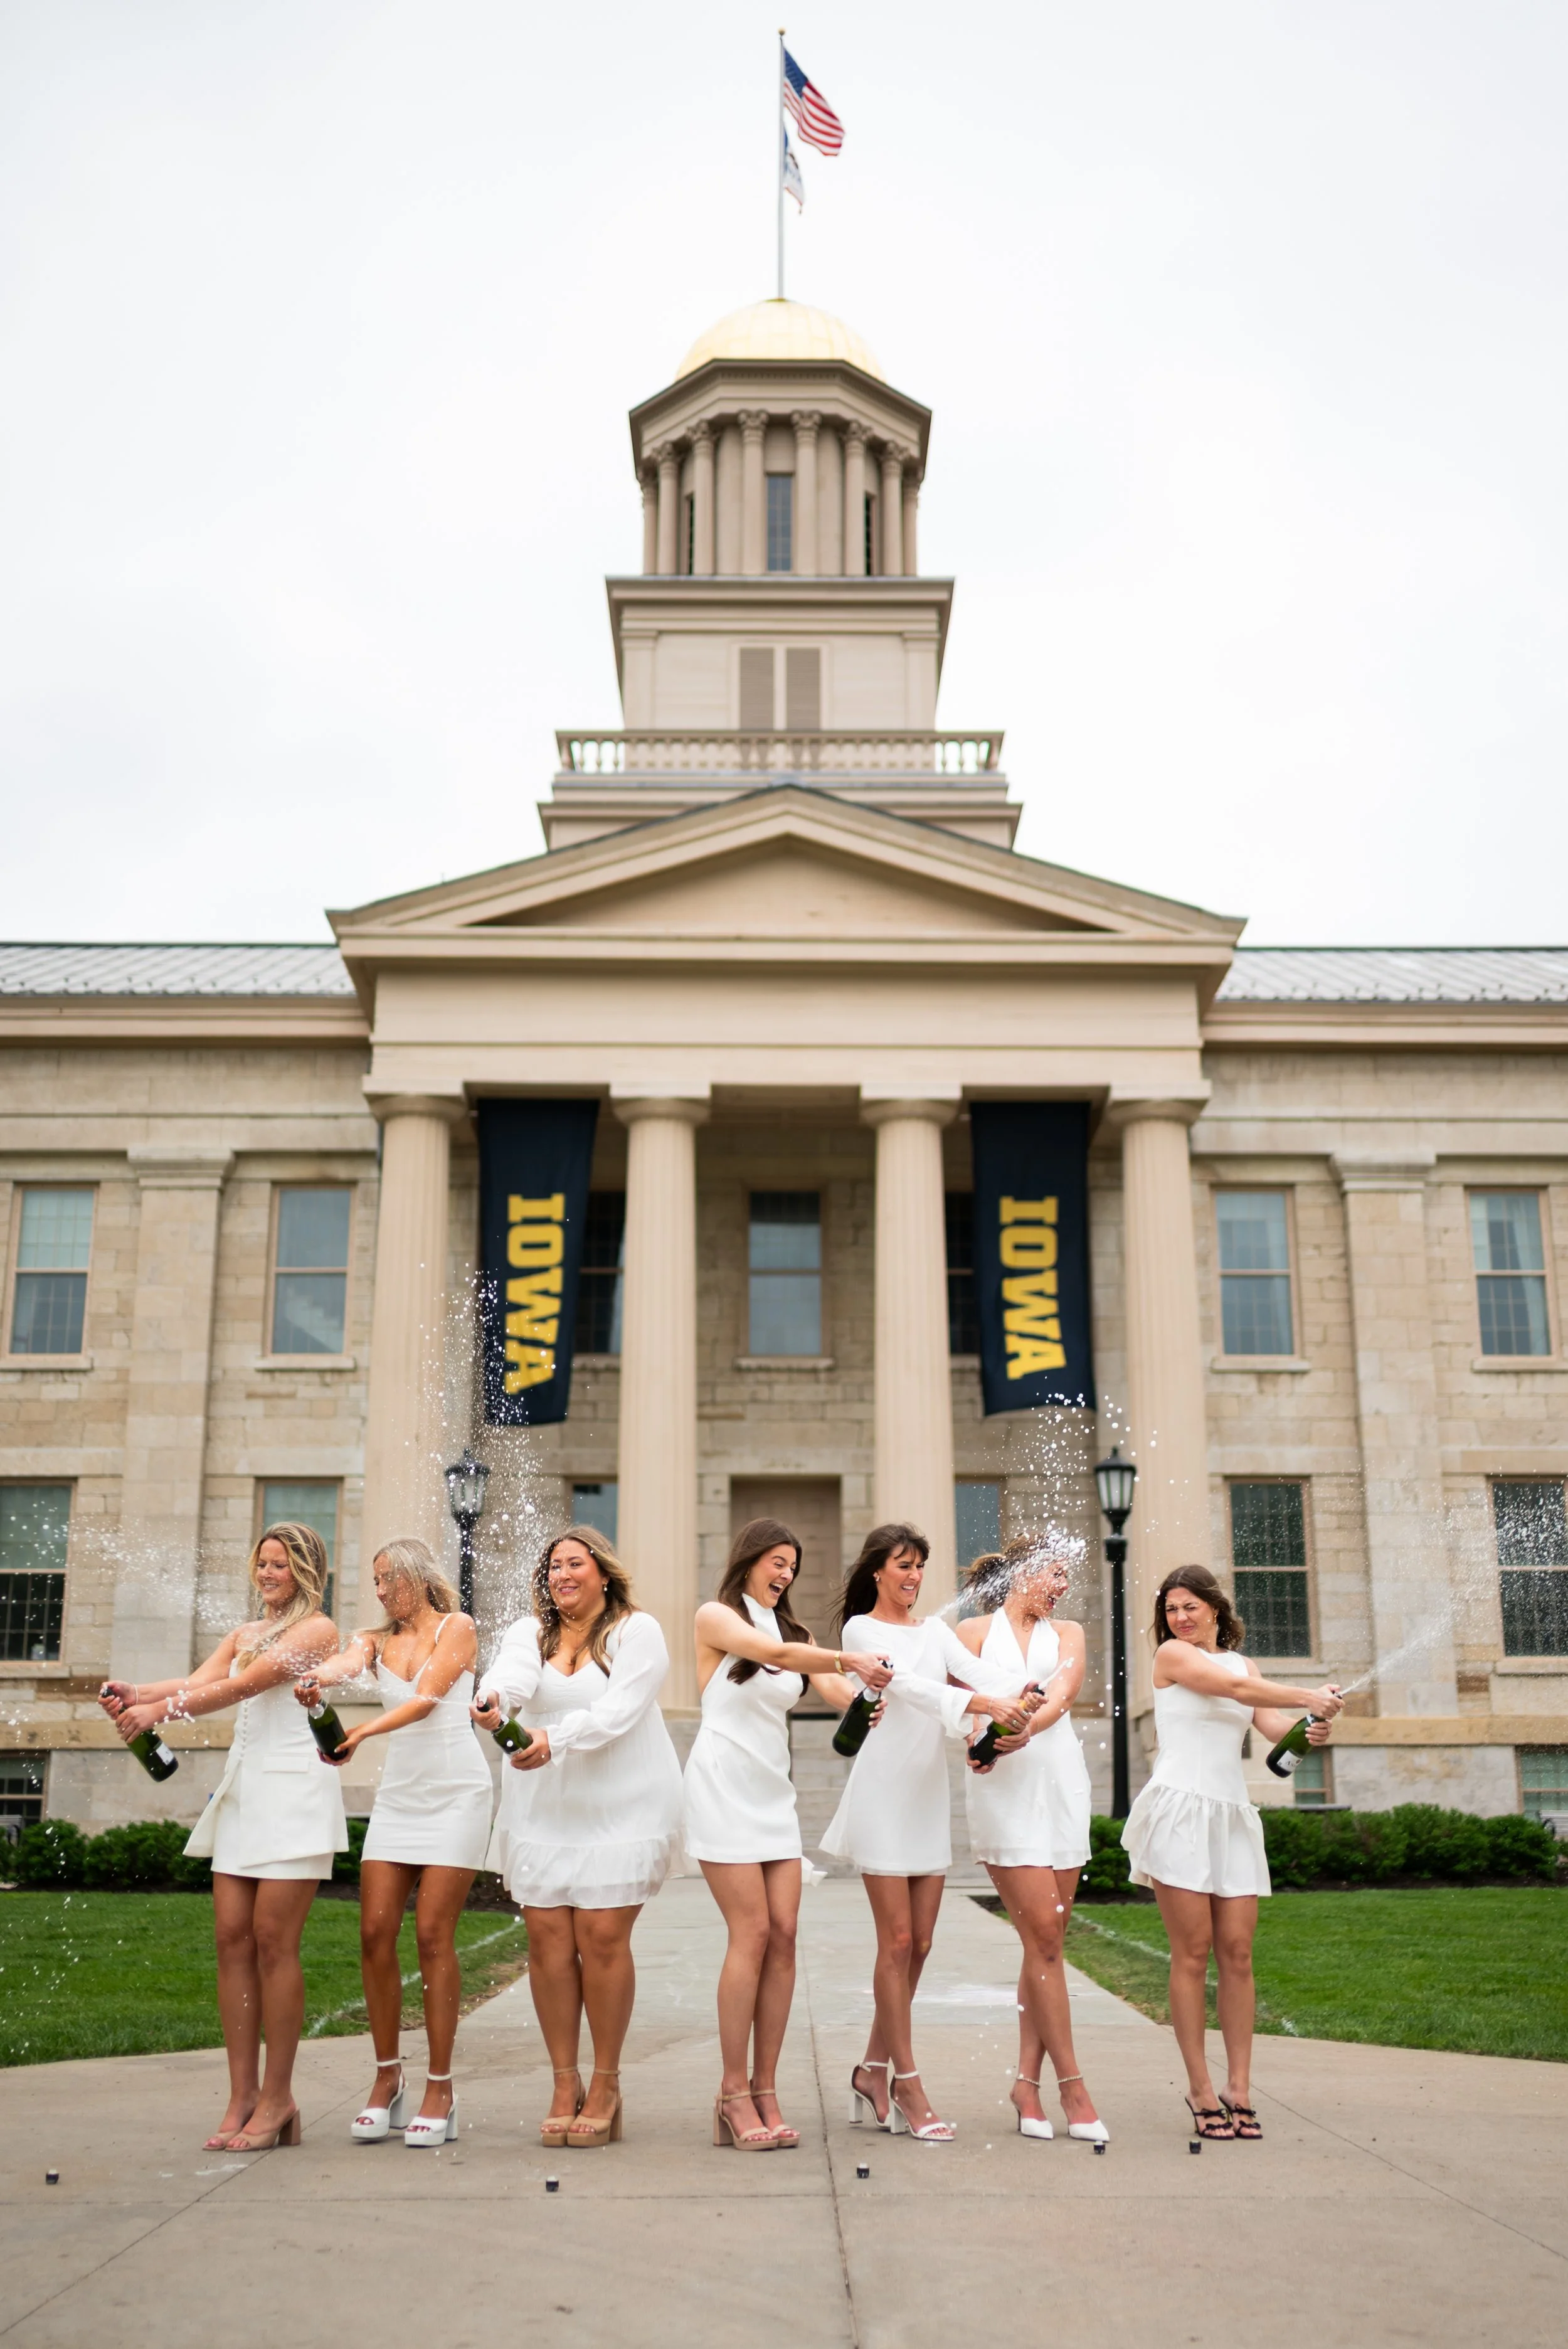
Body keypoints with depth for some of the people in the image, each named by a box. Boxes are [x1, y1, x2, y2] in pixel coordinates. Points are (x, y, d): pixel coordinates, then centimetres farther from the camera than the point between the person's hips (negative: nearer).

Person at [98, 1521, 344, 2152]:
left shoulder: (316, 1630, -2)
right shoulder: (245, 1634, 21)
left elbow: (243, 1686, -14)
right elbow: (198, 1683, 4)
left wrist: (158, 1712, -22)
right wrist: (135, 1693, -16)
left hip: (293, 1791, -7)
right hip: (243, 1787, 7)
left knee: (273, 1940, -8)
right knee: (232, 1936, 0)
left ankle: (277, 2100, -1)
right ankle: (243, 2095, 5)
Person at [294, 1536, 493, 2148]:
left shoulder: (457, 1628, 0)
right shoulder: (379, 1640, 13)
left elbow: (426, 1698, -15)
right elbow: (345, 1662, -11)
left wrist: (362, 1732, -30)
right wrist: (318, 1679, -35)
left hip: (455, 1793, -5)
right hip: (398, 1794, 5)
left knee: (432, 1934, -8)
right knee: (375, 1932, -3)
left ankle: (441, 2088, 1)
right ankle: (387, 2078, 11)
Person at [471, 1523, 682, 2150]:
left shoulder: (637, 1632, -2)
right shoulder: (530, 1633, 9)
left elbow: (618, 1713, -16)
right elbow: (510, 1677, -13)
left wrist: (553, 1738, -31)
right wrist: (492, 1706, -37)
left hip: (620, 1809, -3)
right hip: (541, 1811, 4)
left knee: (602, 1938, -6)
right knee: (547, 1938, 0)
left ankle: (606, 2084, 9)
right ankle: (565, 2082, 13)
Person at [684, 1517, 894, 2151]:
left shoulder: (795, 1631, 17)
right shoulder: (716, 1617, -1)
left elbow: (838, 1693, 2)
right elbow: (771, 1654, -20)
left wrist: (873, 1691, -20)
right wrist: (846, 1661, -34)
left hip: (774, 1794, 6)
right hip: (724, 1787, -6)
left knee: (783, 1936, -2)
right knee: (752, 1932, -11)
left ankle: (765, 2092, 3)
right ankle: (735, 2091, -1)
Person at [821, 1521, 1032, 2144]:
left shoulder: (935, 1630, 13)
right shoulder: (860, 1629, -4)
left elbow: (978, 1671, -3)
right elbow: (904, 1682, -20)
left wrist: (1018, 1699, -25)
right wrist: (978, 1702, -33)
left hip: (929, 1795, 6)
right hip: (883, 1791, -6)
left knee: (919, 1944, 8)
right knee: (898, 1941, -4)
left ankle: (873, 2069, 21)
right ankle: (908, 2088, 3)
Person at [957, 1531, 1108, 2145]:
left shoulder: (1067, 1633, 15)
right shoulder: (974, 1631, 8)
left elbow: (1062, 1695, -3)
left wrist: (1026, 1732, -23)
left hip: (1060, 1784, 4)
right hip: (1002, 1790, -4)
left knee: (1047, 1939, 2)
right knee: (1044, 1937, -7)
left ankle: (1028, 2081, 10)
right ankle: (1071, 2085, 1)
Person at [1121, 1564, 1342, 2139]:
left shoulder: (1242, 1663, 18)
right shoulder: (1172, 1654, 3)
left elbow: (1273, 1724, 4)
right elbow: (1235, 1690, -10)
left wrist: (1309, 1731, -17)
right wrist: (1308, 1697, -10)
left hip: (1232, 1816, 5)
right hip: (1180, 1811, -5)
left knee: (1237, 1953, 0)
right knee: (1193, 1953, -5)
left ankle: (1238, 2087, 5)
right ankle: (1200, 2089, 2)